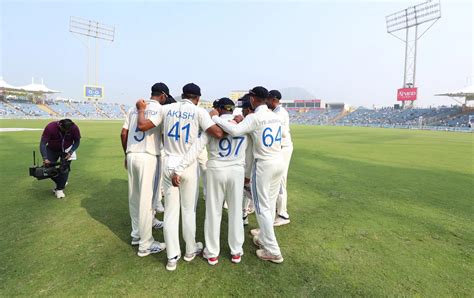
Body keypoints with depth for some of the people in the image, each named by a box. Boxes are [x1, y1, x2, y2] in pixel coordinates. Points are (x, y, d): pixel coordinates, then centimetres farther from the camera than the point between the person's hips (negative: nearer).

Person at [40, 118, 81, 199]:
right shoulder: (50, 127, -30)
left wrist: (70, 152, -24)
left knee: (65, 168, -11)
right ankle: (61, 182, 21)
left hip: (66, 150, -1)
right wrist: (45, 158, -33)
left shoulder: (74, 128, -27)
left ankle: (60, 189, 1)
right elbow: (43, 143, -26)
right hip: (52, 150, 1)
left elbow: (77, 141, -11)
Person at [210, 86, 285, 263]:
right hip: (279, 162, 8)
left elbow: (235, 131, -29)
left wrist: (215, 117, -17)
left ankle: (272, 251, 9)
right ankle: (264, 238, 33)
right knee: (270, 203, 18)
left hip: (264, 165, -8)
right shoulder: (275, 117, 10)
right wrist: (243, 121, 14)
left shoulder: (254, 118, -15)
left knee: (262, 207, 2)